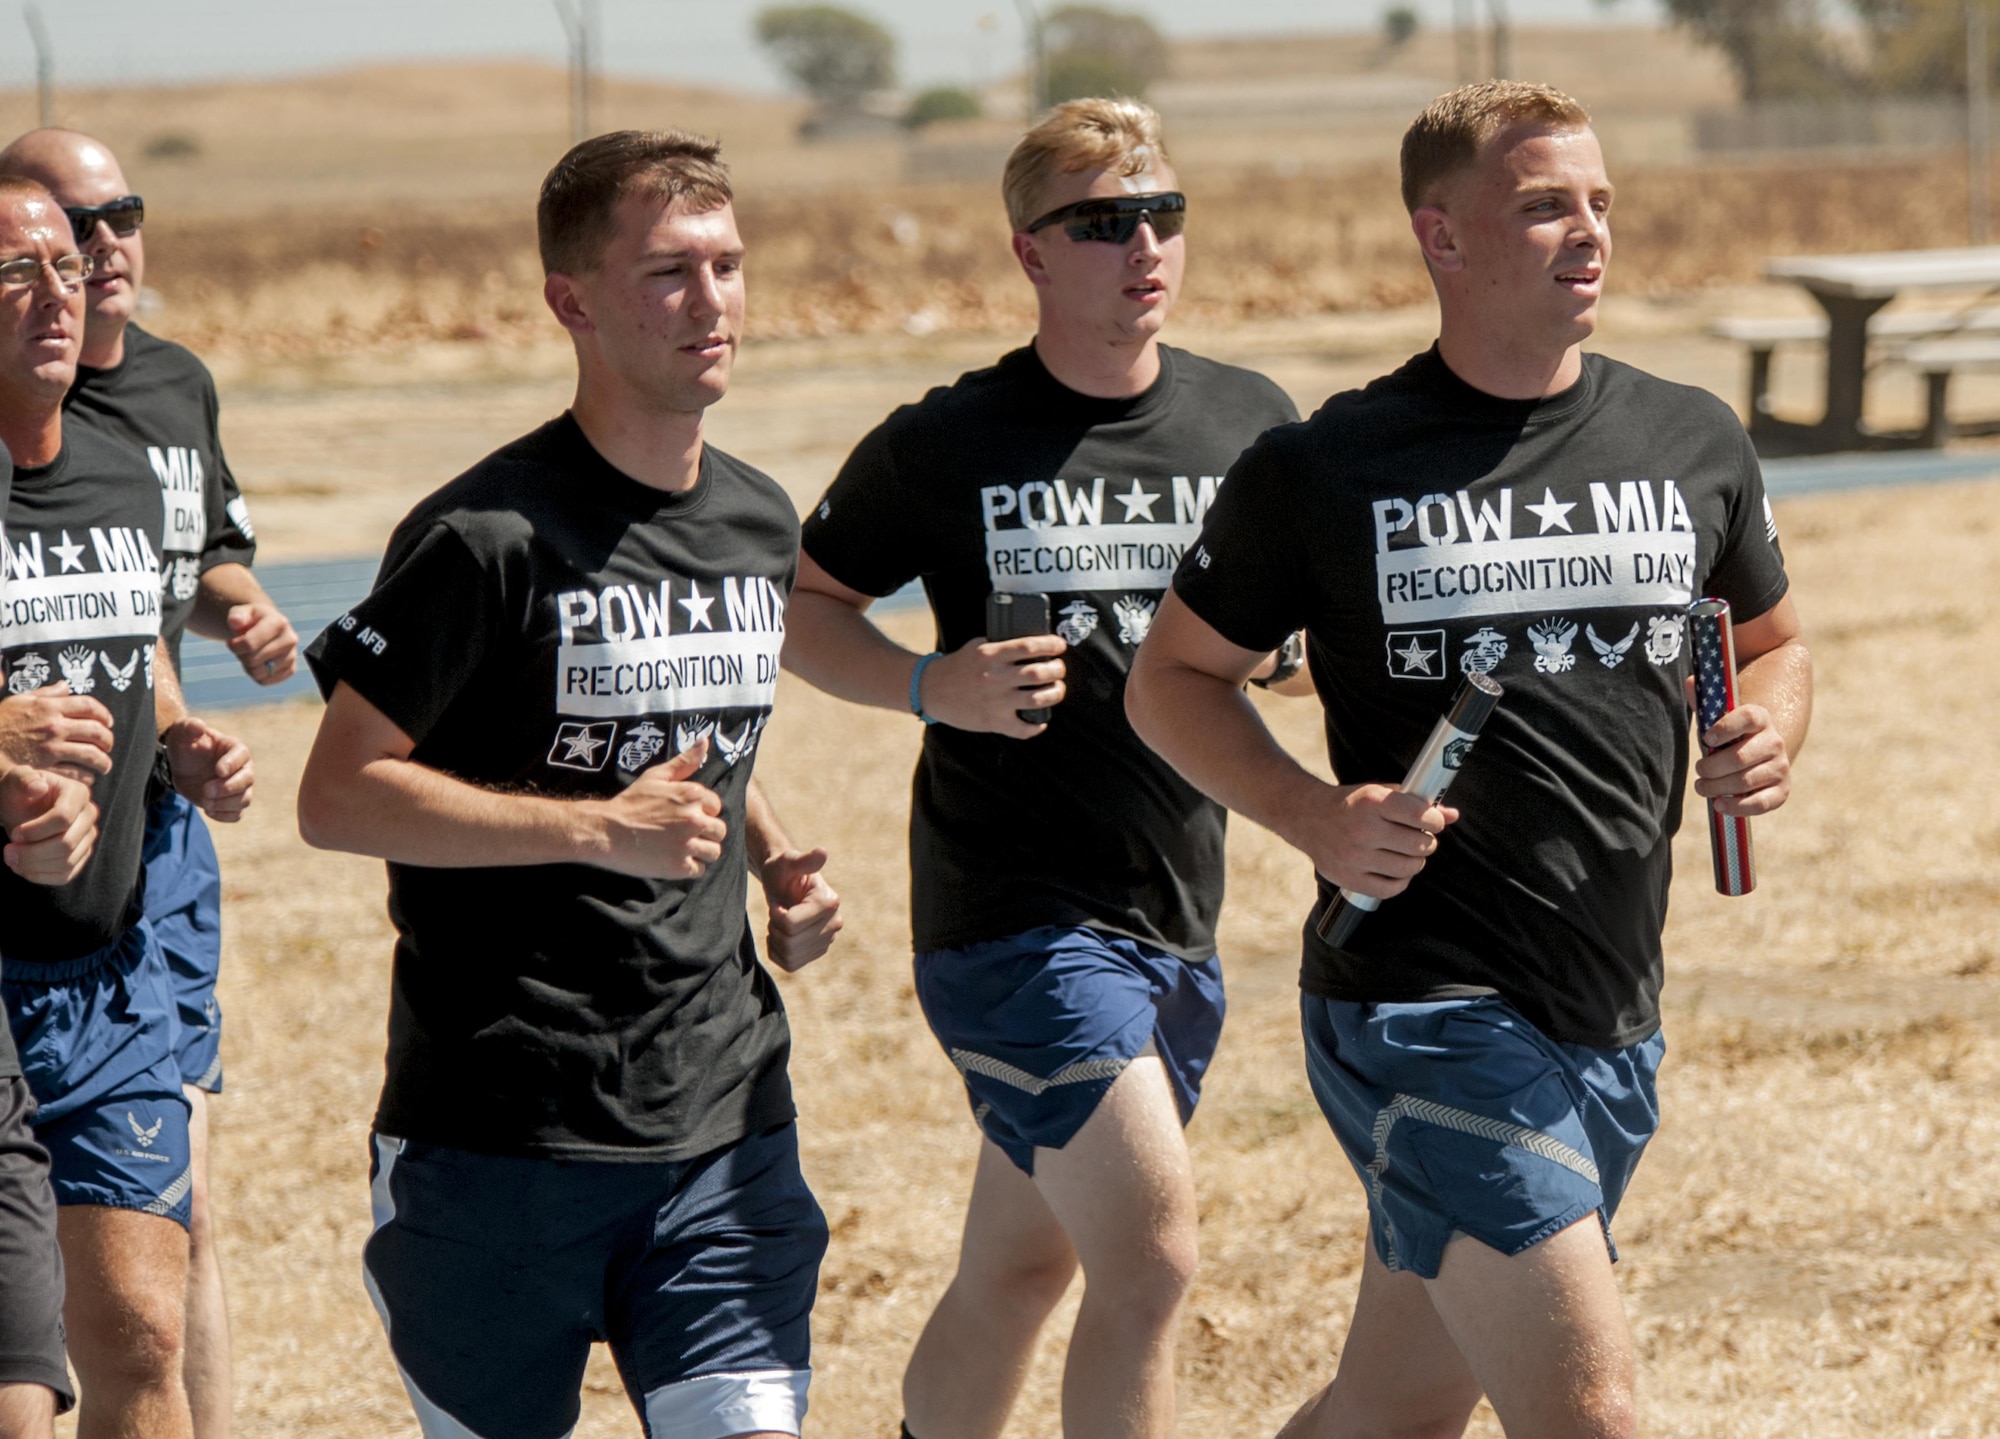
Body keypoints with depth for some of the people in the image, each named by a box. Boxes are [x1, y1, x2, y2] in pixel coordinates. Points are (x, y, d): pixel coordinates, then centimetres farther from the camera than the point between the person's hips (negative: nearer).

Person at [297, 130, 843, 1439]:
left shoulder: (762, 526, 11)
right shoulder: (489, 536, -12)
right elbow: (338, 798, -13)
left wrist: (776, 859, 7)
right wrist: (599, 827, -19)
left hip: (724, 1124, 5)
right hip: (499, 1134, -5)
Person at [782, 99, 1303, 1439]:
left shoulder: (1251, 422, 5)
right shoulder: (947, 446, -7)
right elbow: (803, 608, 4)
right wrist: (932, 685, -14)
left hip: (1178, 912, 5)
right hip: (1014, 913, -5)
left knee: (1019, 1268, 15)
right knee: (1152, 1255, -14)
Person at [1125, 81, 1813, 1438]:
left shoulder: (1695, 444, 8)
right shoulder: (1324, 472, -4)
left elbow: (1774, 638, 25)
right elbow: (1175, 679, 6)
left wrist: (1769, 735, 1)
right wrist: (1312, 815, -12)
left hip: (1614, 1022, 6)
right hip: (1423, 1008, -5)